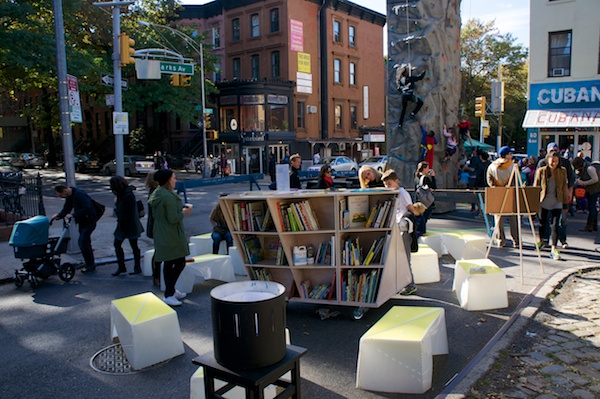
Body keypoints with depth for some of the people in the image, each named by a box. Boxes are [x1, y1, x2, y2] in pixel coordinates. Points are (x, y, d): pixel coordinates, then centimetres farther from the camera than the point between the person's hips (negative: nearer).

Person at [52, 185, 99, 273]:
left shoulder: (80, 194, -22)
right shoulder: (69, 197, 7)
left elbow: (87, 208, -30)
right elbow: (66, 209, 15)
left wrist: (73, 215, -28)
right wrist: (58, 216, -2)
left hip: (89, 221, -10)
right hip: (82, 221, 10)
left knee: (82, 241, -13)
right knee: (85, 242, 14)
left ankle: (90, 265, -3)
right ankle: (90, 264, 25)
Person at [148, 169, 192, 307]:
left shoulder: (156, 195, 9)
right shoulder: (169, 197, -22)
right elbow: (173, 218, -25)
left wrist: (181, 209, 15)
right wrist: (184, 213, -7)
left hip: (161, 236, 10)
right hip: (172, 237, -10)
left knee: (168, 263, 18)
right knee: (180, 263, -2)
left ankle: (171, 291, 30)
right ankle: (169, 295, -2)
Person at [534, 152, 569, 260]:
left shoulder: (562, 171, 2)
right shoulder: (541, 171, -2)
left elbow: (564, 188, 7)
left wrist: (566, 204, 7)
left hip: (557, 202, 0)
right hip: (543, 202, 0)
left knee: (555, 225, -6)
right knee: (543, 223, 12)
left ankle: (554, 249, -6)